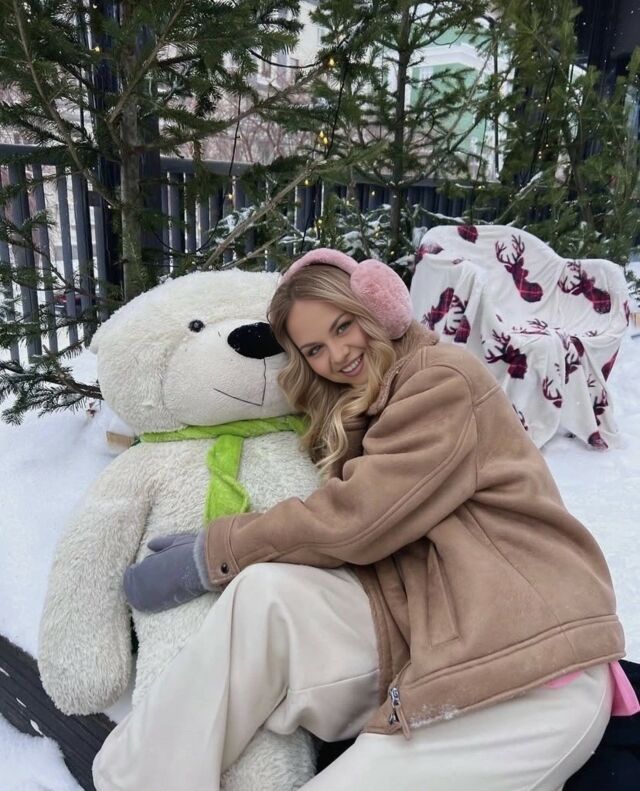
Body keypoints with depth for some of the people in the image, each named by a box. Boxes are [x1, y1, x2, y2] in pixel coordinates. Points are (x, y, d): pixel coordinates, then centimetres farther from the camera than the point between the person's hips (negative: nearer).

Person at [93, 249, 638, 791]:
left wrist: (211, 554, -7)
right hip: (426, 642, 6)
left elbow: (354, 520, -14)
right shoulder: (349, 414, 18)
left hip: (532, 674, -5)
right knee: (266, 590, -19)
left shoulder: (445, 378, -7)